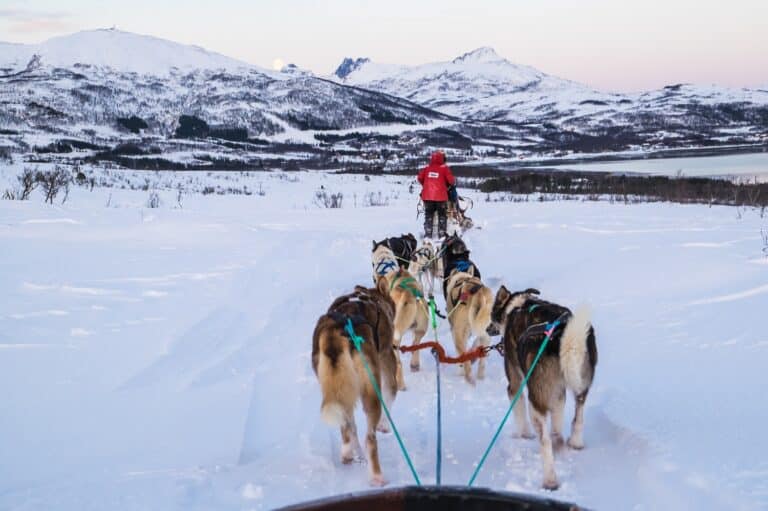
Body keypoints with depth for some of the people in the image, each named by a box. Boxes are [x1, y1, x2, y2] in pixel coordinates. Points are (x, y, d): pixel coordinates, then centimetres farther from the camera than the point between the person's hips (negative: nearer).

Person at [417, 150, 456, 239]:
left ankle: (428, 234, 7)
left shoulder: (427, 168, 4)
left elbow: (420, 178, 7)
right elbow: (451, 180, -10)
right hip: (440, 195, -3)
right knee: (442, 215, 10)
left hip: (427, 195, 3)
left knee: (428, 215, 13)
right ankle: (442, 234, 6)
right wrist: (453, 183, 13)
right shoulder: (444, 168, -5)